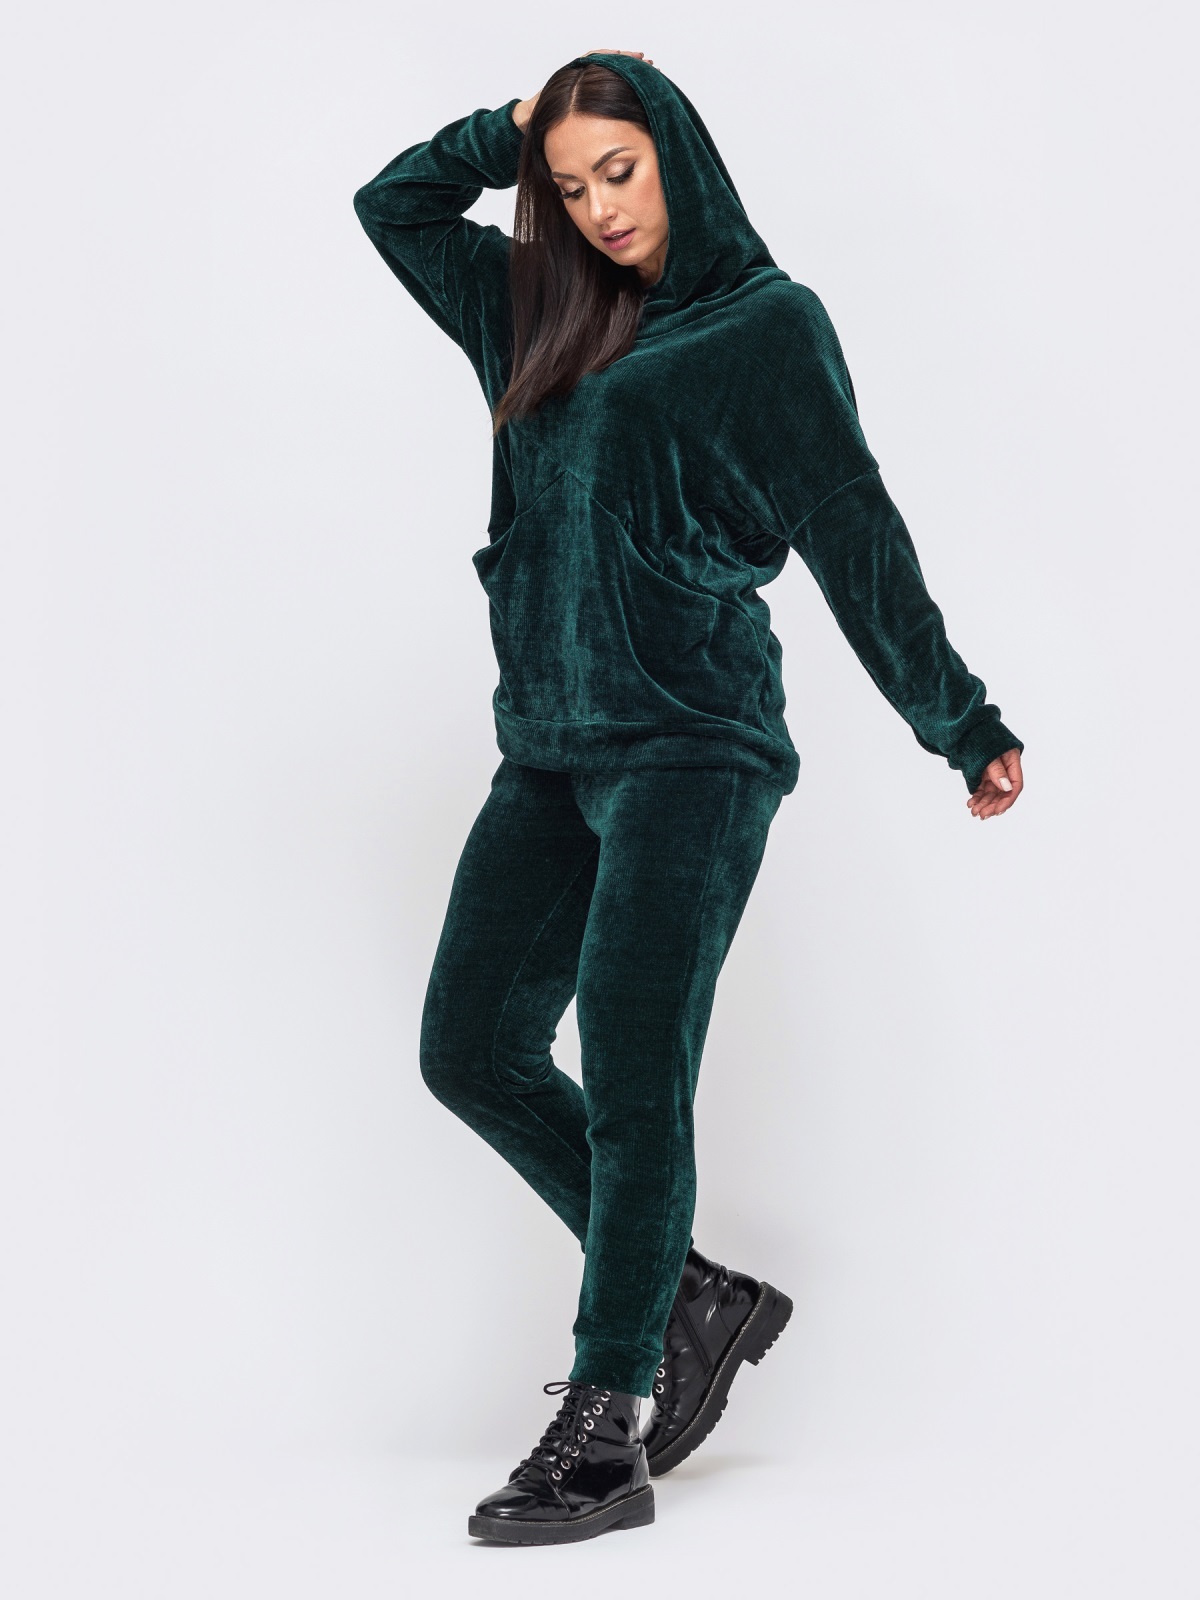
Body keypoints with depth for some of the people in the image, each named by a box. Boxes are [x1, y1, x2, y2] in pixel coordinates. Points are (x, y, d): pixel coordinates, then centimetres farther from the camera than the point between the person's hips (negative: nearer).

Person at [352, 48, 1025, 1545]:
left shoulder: (766, 323, 1)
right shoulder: (541, 313, 19)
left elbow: (856, 538, -1)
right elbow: (394, 203, 28)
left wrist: (961, 720, -3)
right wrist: (518, 123, 15)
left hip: (689, 746, -7)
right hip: (549, 749, 7)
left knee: (630, 1076, -11)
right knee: (473, 1048, 4)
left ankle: (602, 1437, -5)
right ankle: (692, 1299, 16)